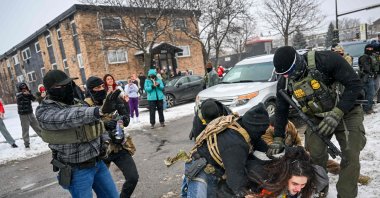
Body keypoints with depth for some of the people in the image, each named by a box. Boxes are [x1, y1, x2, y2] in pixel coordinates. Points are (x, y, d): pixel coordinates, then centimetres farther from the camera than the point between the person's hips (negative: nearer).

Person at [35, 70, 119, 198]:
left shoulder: (77, 103, 4)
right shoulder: (44, 112, -16)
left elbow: (97, 123, 17)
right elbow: (70, 117, -38)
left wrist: (104, 140, -2)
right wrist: (100, 111, -53)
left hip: (98, 162, 6)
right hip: (77, 170, -6)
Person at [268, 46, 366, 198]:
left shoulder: (326, 60, -27)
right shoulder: (284, 82, -13)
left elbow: (355, 84, -23)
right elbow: (281, 110, -1)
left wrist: (336, 114, -31)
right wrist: (278, 138, -3)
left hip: (346, 112, -2)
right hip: (317, 118, 3)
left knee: (351, 157, -10)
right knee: (314, 156, -9)